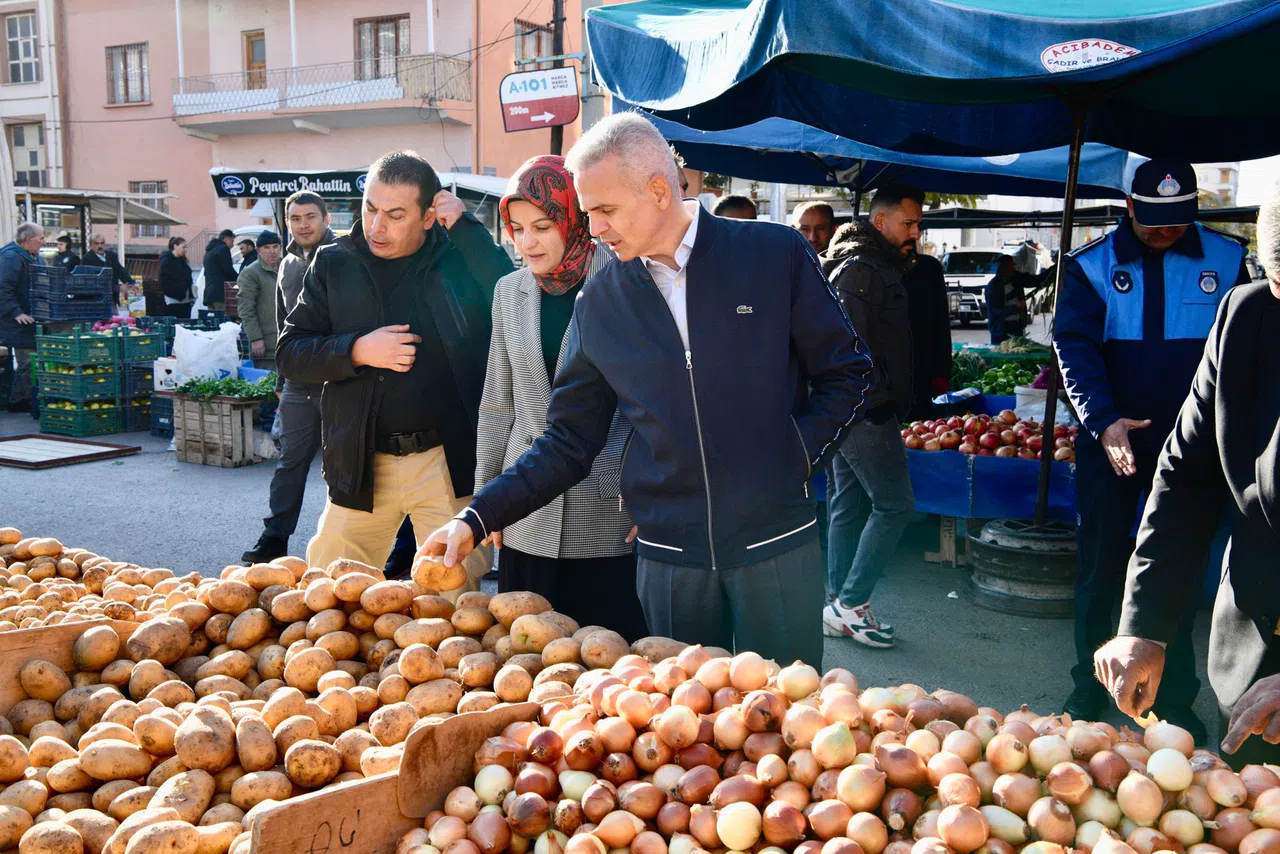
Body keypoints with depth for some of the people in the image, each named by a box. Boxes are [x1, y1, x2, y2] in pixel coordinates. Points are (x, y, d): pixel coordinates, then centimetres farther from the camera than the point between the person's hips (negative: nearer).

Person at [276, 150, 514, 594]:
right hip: (360, 463, 2)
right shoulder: (334, 263, 7)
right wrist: (356, 350, -11)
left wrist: (465, 227, -14)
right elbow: (289, 353, 6)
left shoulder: (461, 256, 0)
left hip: (449, 461, -2)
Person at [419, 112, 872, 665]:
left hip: (774, 542, -2)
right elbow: (567, 442, 6)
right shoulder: (599, 302, 3)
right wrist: (479, 518, -3)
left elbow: (846, 374, 3)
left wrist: (792, 462, -9)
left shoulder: (775, 254, -4)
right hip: (667, 553, 2)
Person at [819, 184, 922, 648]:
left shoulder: (876, 265, 19)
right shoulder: (861, 269, -14)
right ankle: (851, 602, -1)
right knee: (894, 502, -7)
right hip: (867, 410, -11)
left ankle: (839, 607, 19)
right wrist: (876, 395, -16)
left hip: (853, 408, 11)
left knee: (850, 505, 12)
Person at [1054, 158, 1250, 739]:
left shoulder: (1226, 262, 1)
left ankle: (1175, 701, 20)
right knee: (1100, 567, 8)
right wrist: (1103, 420, -23)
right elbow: (1073, 346, -10)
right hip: (1111, 438, 0)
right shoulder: (1093, 266, -3)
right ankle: (1089, 690, 22)